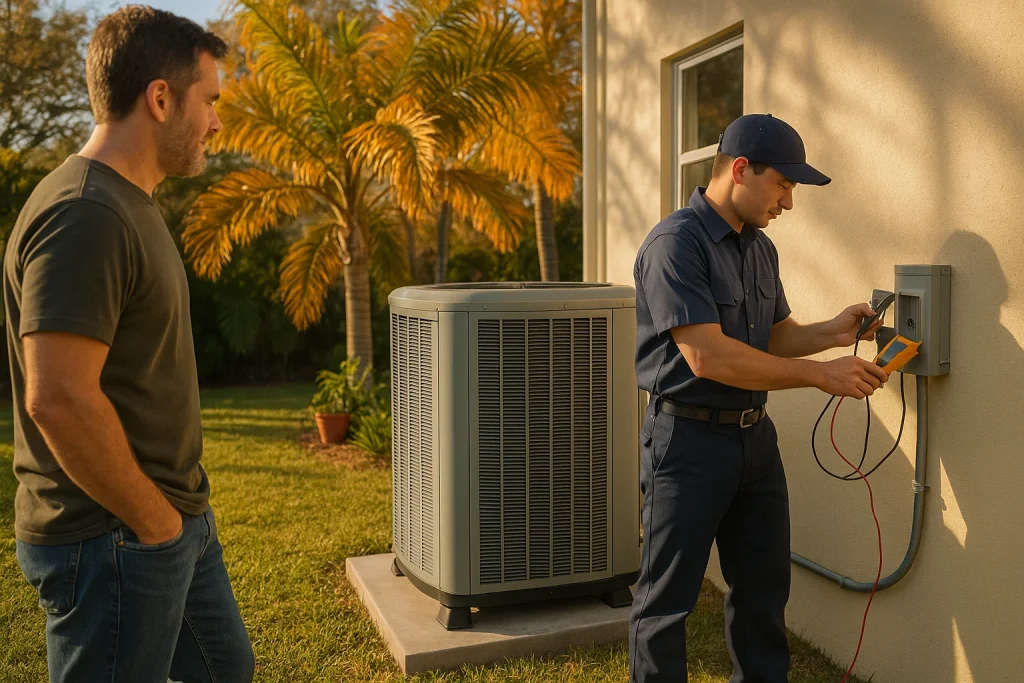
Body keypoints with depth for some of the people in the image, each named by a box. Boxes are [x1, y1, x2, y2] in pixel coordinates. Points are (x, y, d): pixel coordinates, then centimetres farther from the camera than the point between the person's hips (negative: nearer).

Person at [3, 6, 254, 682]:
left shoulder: (128, 204, 12)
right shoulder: (84, 216, -21)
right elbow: (58, 400, -28)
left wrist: (179, 507, 13)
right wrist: (152, 520, -17)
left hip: (179, 517, 10)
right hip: (113, 540, -10)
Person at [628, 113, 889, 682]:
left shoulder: (761, 248, 10)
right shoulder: (675, 243, -18)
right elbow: (707, 356, -25)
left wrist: (832, 332, -2)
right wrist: (820, 374, -21)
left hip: (755, 436, 8)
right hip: (689, 438, -8)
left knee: (765, 587, 19)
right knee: (668, 601, 5)